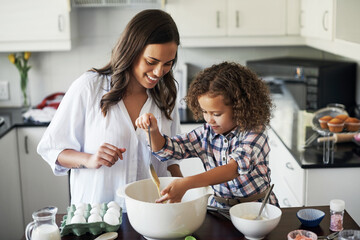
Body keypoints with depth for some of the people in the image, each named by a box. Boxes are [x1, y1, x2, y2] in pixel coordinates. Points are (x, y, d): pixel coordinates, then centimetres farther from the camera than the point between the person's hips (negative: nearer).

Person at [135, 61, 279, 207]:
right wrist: (153, 130, -20)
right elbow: (166, 149, 3)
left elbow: (234, 168, -29)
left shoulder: (255, 134, -14)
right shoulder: (206, 134, 2)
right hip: (219, 207, 3)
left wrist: (187, 183, -40)